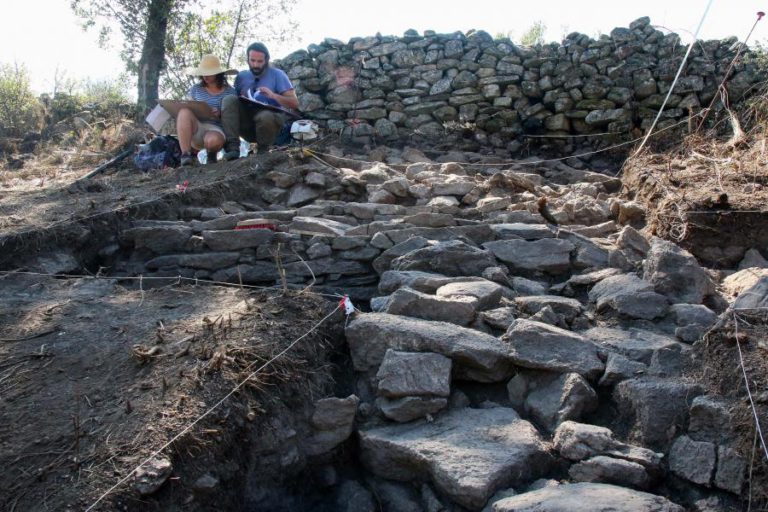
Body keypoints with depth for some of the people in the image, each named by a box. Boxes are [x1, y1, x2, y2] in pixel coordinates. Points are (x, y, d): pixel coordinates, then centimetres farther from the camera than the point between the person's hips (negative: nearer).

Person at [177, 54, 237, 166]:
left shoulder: (230, 92, 6)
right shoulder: (196, 89, 13)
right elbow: (187, 107, 13)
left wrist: (221, 114, -19)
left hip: (217, 130, -2)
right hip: (196, 130, 2)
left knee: (212, 140, -40)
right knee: (184, 112, -29)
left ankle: (211, 152, 1)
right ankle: (186, 155, -28)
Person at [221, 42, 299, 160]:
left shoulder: (278, 75, -1)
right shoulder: (241, 76, 10)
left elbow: (294, 104, -9)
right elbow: (233, 106, 10)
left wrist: (273, 95, -24)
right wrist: (241, 99, -13)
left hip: (270, 119, -4)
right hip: (248, 124, 4)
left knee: (266, 116, -38)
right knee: (229, 100, -18)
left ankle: (263, 153, -10)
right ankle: (232, 147, -28)